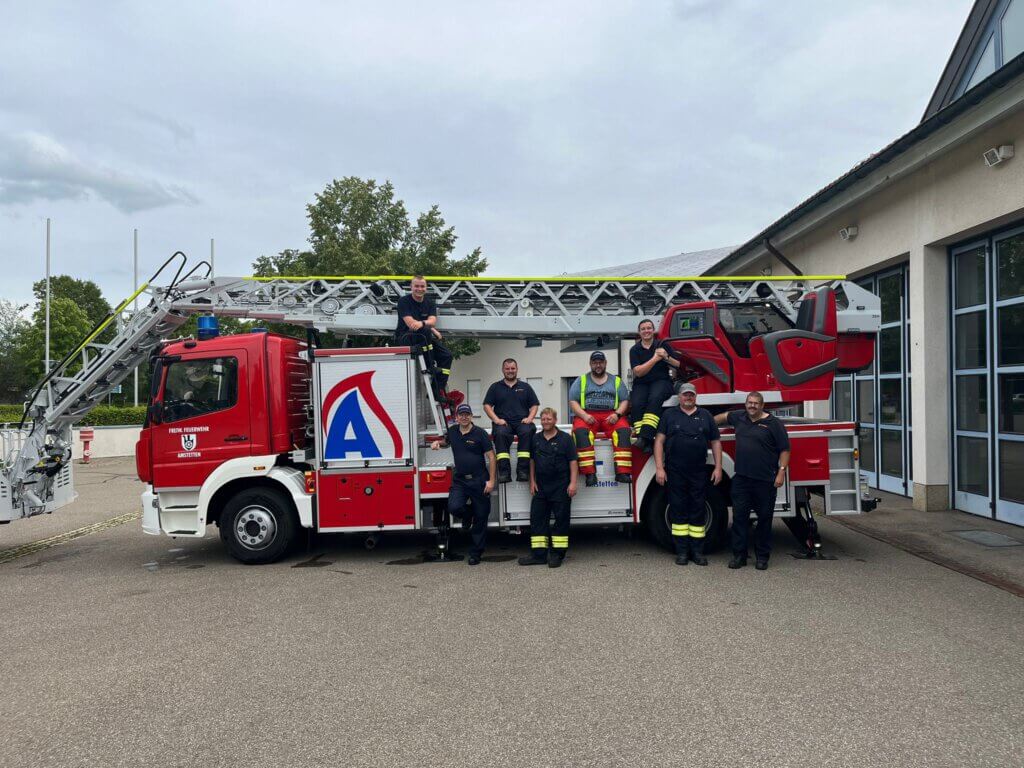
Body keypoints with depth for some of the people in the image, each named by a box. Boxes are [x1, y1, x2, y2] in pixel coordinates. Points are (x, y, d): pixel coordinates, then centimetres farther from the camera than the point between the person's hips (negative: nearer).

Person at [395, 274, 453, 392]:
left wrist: (422, 323, -32)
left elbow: (432, 321, -8)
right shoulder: (404, 301, -3)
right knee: (425, 331, -37)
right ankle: (430, 367, -30)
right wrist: (432, 330, -18)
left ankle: (439, 390, -18)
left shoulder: (430, 302, 11)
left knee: (446, 356, -16)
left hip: (424, 338, 5)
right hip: (404, 337, -5)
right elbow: (410, 323, -15)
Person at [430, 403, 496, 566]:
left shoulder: (480, 433, -7)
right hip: (459, 480, 3)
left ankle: (476, 553, 16)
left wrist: (491, 480, -13)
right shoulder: (452, 431, 7)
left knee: (480, 517, 2)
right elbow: (446, 441, 31)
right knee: (454, 507, -21)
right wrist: (438, 443, 7)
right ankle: (467, 516, 16)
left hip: (479, 481, -3)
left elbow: (491, 456, -7)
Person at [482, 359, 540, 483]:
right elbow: (487, 406, 9)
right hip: (503, 422, 0)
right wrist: (496, 419, -6)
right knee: (500, 433, -35)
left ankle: (523, 470, -34)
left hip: (522, 422, 1)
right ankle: (504, 471, -37)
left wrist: (529, 418, -3)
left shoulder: (525, 387, 20)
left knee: (527, 432, -34)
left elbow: (534, 405, 16)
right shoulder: (495, 387, 17)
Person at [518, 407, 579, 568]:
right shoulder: (536, 439, 10)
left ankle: (557, 554, 7)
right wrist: (532, 481, 7)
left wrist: (573, 483, -12)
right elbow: (532, 461, 14)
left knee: (561, 518, 0)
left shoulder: (565, 439, -2)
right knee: (537, 518, 3)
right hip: (541, 487, 4)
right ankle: (538, 554, 8)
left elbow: (573, 461, -5)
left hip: (561, 487, -4)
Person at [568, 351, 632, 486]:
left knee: (623, 430, -31)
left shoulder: (616, 381, 18)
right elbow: (573, 401, 6)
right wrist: (584, 415, -12)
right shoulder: (581, 381, 15)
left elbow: (625, 400, 11)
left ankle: (622, 472, -36)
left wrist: (617, 414, -9)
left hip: (611, 416, 1)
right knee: (581, 431, -34)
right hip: (587, 415, -1)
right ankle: (589, 473, -38)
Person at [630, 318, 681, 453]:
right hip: (641, 384, 1)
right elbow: (638, 372, -4)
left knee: (655, 398, -35)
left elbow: (679, 366, 4)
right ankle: (646, 442, -37)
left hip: (661, 381, -1)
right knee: (636, 404, -31)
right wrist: (655, 359, -11)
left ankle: (645, 436, -45)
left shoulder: (663, 345, 10)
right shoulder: (635, 349, 10)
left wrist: (667, 357, -14)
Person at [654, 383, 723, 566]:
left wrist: (718, 468, 2)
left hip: (699, 473, 1)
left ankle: (697, 551, 12)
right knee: (678, 510, 2)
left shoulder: (706, 416, 10)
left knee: (698, 510, 4)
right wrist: (659, 468, -8)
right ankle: (681, 551, 10)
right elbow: (659, 441, 0)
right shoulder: (669, 415, 5)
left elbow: (715, 442, 10)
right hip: (675, 473, -1)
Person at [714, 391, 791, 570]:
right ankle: (739, 555, 10)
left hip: (765, 481, -4)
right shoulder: (739, 417, 10)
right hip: (741, 478, 4)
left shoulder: (773, 423, -3)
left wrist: (781, 471, -11)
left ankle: (762, 556, 16)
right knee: (739, 516, 3)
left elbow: (785, 449, -4)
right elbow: (724, 416, 33)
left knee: (764, 518, 5)